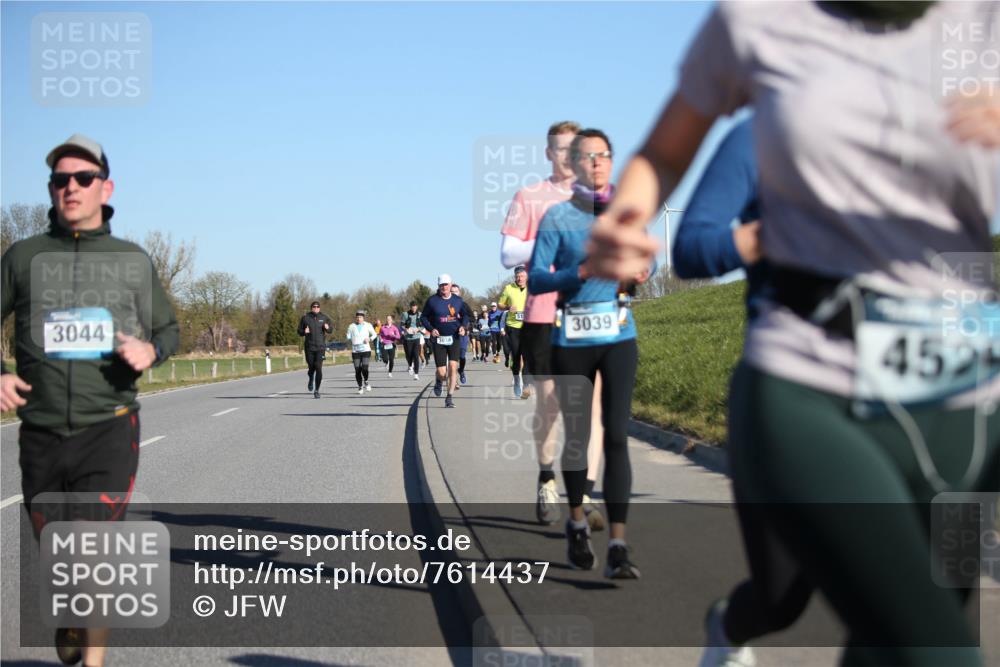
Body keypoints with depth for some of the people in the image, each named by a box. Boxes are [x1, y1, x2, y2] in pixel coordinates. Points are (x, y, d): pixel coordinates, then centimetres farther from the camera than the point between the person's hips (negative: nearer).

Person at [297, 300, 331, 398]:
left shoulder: (324, 318, 5)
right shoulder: (305, 318, 2)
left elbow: (330, 330, 15)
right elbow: (299, 331, 7)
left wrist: (327, 328, -8)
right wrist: (304, 332, -14)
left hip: (320, 347, 0)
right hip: (309, 347, 0)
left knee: (319, 368, -11)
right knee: (311, 367, 5)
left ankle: (316, 390, -3)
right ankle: (311, 380, 42)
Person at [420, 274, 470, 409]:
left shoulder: (458, 300, 4)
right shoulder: (432, 301, -1)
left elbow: (465, 315, 17)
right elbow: (423, 317, 6)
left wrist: (463, 326, -2)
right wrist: (431, 329, -10)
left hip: (454, 338, 1)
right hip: (439, 338, -1)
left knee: (453, 366, -11)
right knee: (442, 372, -5)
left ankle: (449, 397, 0)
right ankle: (439, 381, 34)